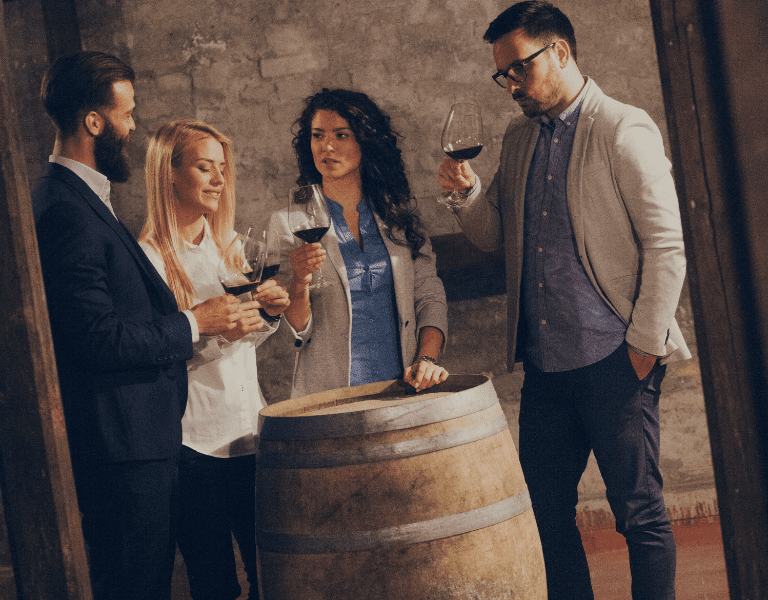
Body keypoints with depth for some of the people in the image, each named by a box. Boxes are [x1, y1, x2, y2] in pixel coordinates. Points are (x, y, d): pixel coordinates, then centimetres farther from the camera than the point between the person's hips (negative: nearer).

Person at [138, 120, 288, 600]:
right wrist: (213, 330, -22)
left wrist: (269, 312, 0)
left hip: (250, 431, 6)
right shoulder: (148, 258, -9)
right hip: (194, 443, -6)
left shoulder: (228, 244, 12)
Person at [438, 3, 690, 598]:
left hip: (615, 362, -6)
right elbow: (494, 235, 17)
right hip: (545, 364, 7)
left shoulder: (625, 129, -7)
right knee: (545, 511, 11)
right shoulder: (518, 137, 14)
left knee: (640, 511, 1)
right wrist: (469, 190, -2)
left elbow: (666, 246, -9)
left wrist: (645, 344, -11)